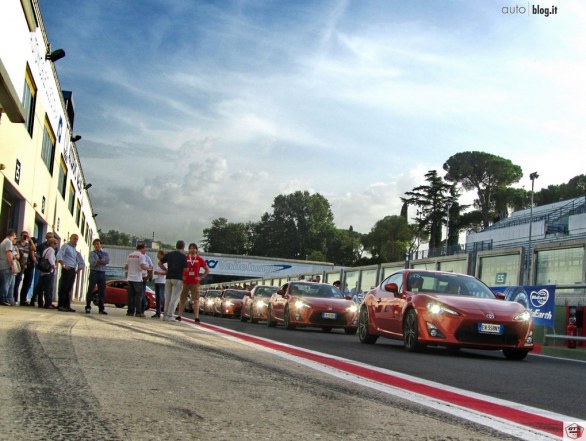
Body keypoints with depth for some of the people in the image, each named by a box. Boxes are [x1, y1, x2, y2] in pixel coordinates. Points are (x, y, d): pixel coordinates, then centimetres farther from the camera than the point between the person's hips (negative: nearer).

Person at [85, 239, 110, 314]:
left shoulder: (105, 253, 14)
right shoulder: (92, 253, 5)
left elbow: (107, 261, -6)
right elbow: (93, 263, -11)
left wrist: (98, 261, -12)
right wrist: (102, 261, -7)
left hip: (102, 273, 3)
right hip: (94, 272, -3)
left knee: (102, 291, 5)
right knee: (90, 290, -3)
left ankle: (101, 309, 10)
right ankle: (88, 307, 1)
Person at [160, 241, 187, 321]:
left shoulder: (169, 254, 11)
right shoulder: (183, 256, -4)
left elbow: (160, 263, 14)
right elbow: (185, 269, -7)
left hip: (168, 278, 5)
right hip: (178, 278, -5)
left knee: (167, 297, 12)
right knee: (175, 298, -2)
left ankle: (165, 314, 13)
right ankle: (169, 315, -7)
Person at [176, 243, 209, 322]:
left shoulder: (200, 259, 3)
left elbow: (207, 270, 8)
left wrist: (202, 277, -1)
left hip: (195, 283, -1)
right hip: (185, 282, 1)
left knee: (196, 300, -3)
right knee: (182, 299, 6)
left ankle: (196, 317, -3)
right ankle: (179, 315, 11)